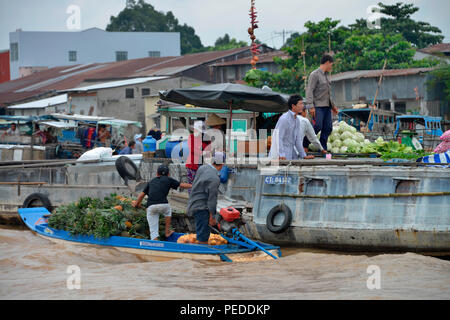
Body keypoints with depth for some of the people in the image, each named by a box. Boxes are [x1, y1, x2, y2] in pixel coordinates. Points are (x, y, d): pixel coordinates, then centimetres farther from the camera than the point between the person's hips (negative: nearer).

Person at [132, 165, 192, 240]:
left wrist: (136, 204, 50)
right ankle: (167, 232, 36)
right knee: (168, 211, 35)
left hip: (150, 206, 1)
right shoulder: (168, 180, 19)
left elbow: (142, 195, 32)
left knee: (153, 230, 6)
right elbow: (182, 185, 26)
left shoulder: (151, 182, 27)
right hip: (163, 205, -1)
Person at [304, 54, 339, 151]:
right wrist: (311, 106, -21)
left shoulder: (327, 74, 17)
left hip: (327, 106, 8)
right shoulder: (315, 74, -10)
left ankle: (323, 148, 10)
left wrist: (332, 105, 26)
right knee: (318, 127, -14)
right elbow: (309, 91, -15)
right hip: (318, 106, -8)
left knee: (328, 128, 4)